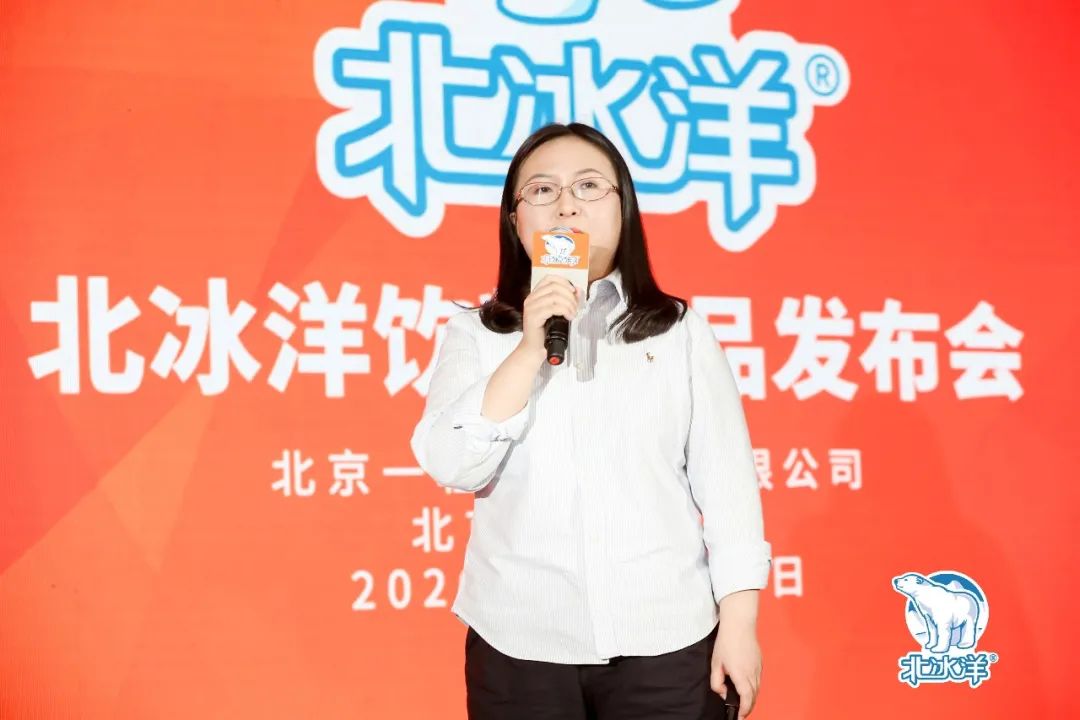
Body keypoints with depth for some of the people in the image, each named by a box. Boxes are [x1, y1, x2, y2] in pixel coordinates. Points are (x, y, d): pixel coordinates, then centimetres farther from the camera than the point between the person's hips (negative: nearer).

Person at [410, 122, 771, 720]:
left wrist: (738, 621, -3)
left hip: (666, 639, 0)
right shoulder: (475, 334, 4)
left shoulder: (681, 330, 4)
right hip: (520, 644, 0)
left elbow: (725, 481, 2)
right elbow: (452, 467, -8)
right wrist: (530, 350, -16)